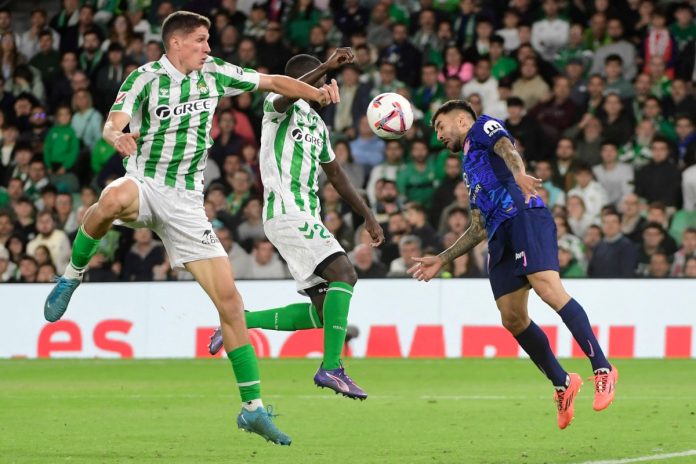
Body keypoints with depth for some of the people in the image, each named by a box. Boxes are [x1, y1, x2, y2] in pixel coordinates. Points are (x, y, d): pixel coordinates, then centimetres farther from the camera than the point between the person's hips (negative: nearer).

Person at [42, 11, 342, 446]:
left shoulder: (213, 73, 6)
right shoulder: (146, 79, -7)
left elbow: (271, 82, 13)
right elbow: (112, 125, -20)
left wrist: (318, 92, -2)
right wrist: (118, 137, -44)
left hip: (186, 202, 4)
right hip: (144, 182, -4)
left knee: (229, 298, -6)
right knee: (113, 199, -43)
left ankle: (253, 407, 2)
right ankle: (72, 276, -16)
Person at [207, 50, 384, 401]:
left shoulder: (317, 123, 23)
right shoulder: (277, 105, -2)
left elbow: (335, 174, 29)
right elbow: (286, 95, -28)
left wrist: (368, 216, 25)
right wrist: (326, 66, -40)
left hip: (306, 217, 9)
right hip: (287, 212, -9)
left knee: (322, 312, 4)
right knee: (344, 273, -24)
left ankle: (239, 321, 16)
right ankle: (331, 368, -27)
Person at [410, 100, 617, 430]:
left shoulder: (482, 128, 16)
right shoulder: (471, 168, 37)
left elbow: (506, 148, -8)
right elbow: (479, 228, 37)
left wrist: (518, 173, -31)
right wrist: (441, 261, 38)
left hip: (524, 215, -9)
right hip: (500, 235, 9)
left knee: (549, 288, -25)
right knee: (512, 319, -2)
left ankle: (602, 369, -29)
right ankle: (562, 384, 7)